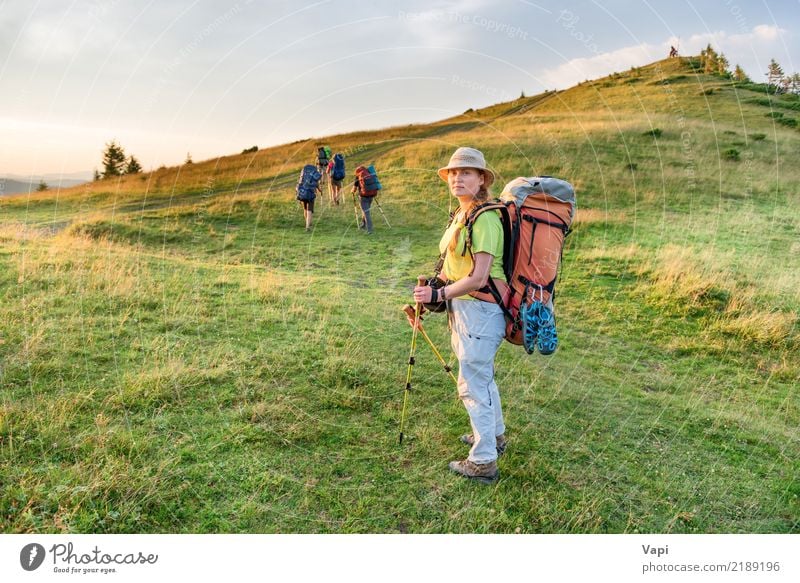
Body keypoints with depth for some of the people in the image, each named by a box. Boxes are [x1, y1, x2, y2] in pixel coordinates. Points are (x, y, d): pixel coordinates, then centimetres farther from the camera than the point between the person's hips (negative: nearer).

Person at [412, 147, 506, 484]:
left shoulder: (485, 218, -19)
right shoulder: (461, 215, 12)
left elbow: (479, 278, -24)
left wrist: (439, 294, -20)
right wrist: (434, 284, 5)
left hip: (480, 308, -10)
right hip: (464, 307, 10)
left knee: (473, 383, -2)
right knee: (481, 374, 23)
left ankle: (483, 462, 12)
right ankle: (495, 436, 43)